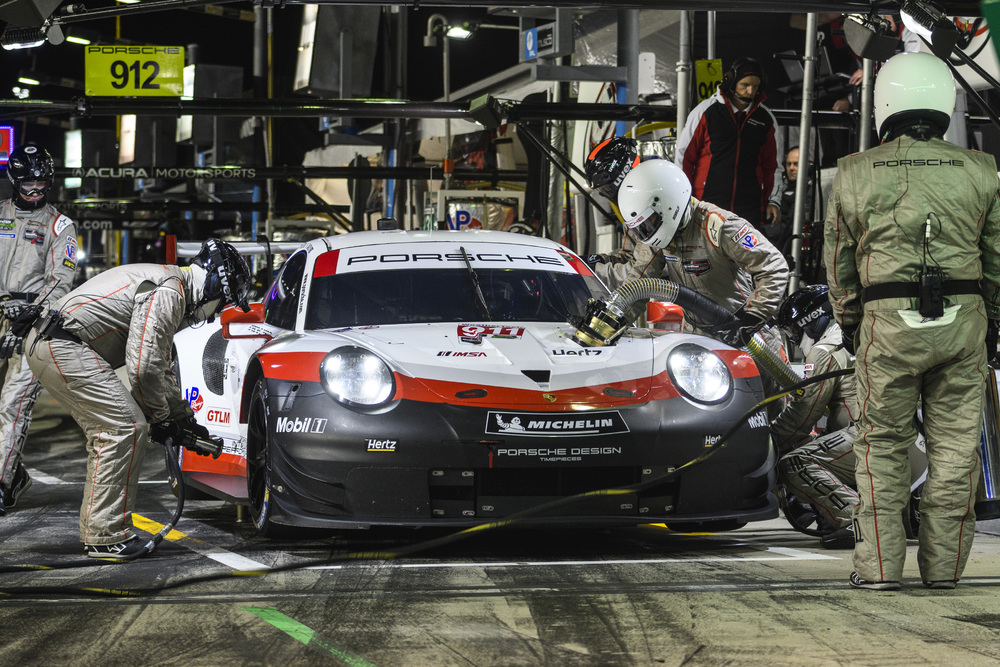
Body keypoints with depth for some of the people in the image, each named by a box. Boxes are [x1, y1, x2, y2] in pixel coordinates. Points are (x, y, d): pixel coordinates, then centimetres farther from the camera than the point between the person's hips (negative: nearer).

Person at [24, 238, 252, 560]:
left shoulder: (170, 285, 22)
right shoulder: (168, 292, -13)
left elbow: (160, 365, 32)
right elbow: (143, 365, -18)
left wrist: (184, 418, 32)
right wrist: (163, 416, -2)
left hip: (46, 344, 11)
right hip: (64, 349, -11)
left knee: (107, 431, 16)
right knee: (127, 427, -10)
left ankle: (96, 531, 19)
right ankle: (106, 537, -7)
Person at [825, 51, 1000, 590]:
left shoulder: (854, 173, 2)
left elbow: (839, 258, 10)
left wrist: (848, 324, 23)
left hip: (888, 323, -1)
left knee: (881, 445, 8)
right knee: (954, 445, 8)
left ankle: (878, 566, 5)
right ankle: (943, 565, 11)